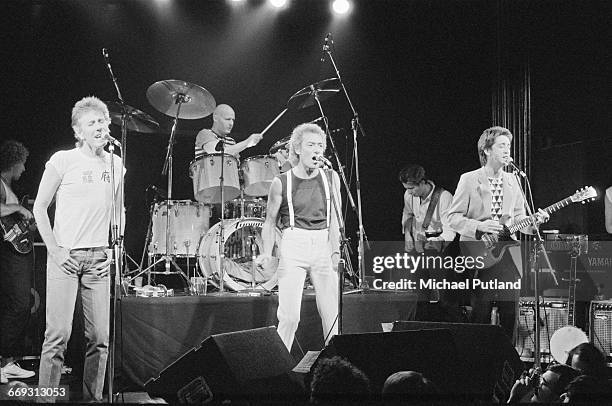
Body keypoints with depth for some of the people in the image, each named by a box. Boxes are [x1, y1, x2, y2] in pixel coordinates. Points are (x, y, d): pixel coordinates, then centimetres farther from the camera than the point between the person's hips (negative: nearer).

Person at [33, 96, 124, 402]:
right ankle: (45, 397, -3)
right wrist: (55, 250, -8)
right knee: (58, 334, -10)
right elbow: (39, 208, 0)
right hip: (65, 257, -4)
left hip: (99, 259, 4)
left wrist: (115, 250, 8)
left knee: (99, 337, 2)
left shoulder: (115, 164, 11)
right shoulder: (63, 161, -3)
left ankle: (92, 398, 13)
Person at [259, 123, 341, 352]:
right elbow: (270, 222, 7)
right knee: (289, 316, -10)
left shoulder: (331, 178, 8)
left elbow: (335, 219, 8)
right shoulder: (282, 183, 1)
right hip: (293, 248, -2)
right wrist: (267, 253, -7)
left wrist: (335, 250, -5)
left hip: (323, 247, 2)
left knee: (332, 315, -2)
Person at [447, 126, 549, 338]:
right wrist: (480, 226, -18)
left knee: (510, 319, 3)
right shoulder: (469, 180, -2)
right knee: (480, 318, -2)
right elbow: (453, 218, -3)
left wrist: (534, 221, -6)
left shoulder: (513, 181, 12)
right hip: (479, 258, -4)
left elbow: (518, 218, 15)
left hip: (508, 257, 4)